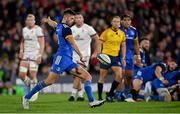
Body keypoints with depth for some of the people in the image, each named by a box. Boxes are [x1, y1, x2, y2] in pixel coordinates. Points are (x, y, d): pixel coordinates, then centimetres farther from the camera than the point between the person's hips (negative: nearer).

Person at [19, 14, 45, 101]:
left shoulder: (38, 29, -8)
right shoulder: (24, 29, 12)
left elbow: (42, 44, -10)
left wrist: (40, 56, -17)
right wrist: (21, 50, 9)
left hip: (34, 54, -6)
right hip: (25, 55, 6)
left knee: (32, 75, -8)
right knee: (21, 75, -2)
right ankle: (30, 85, 24)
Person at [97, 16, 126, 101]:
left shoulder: (122, 34, 8)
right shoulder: (106, 32, -5)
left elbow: (123, 46, 15)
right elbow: (99, 44, -6)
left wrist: (123, 58, 8)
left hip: (115, 57, 4)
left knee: (119, 75, -10)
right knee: (102, 77, 0)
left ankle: (110, 94, 4)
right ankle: (100, 97, 7)